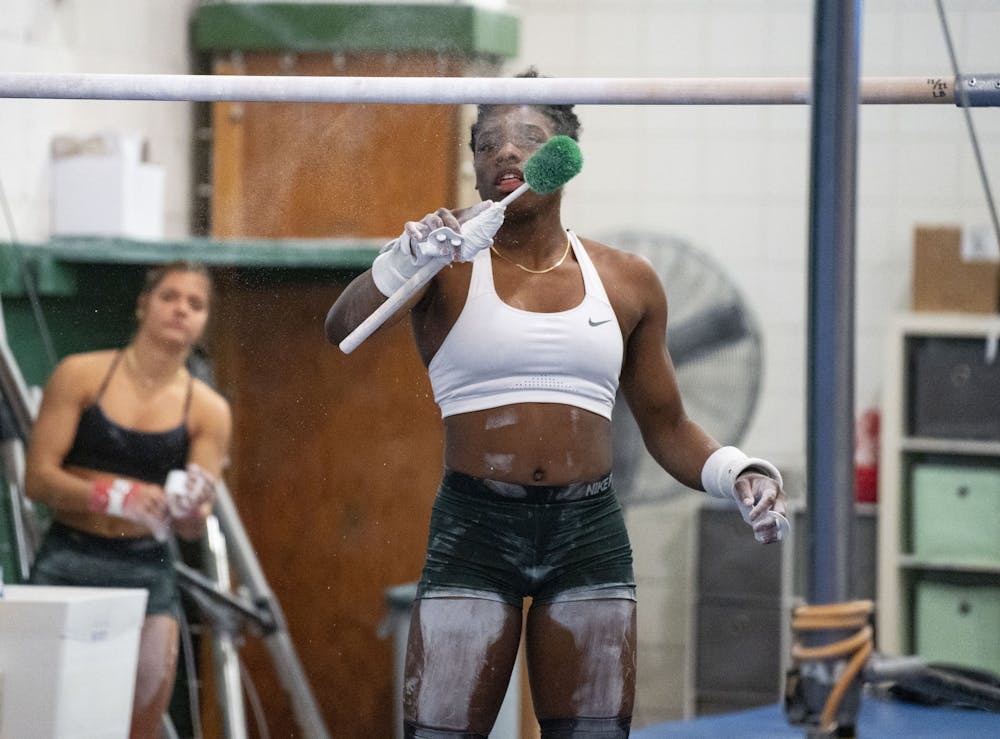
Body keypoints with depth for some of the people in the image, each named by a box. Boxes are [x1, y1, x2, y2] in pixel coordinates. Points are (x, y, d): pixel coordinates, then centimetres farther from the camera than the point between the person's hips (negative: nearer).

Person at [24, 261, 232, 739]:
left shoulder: (207, 410, 6)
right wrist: (113, 496, -21)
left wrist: (192, 509, -22)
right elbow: (37, 478, -5)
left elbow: (193, 529, 3)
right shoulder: (81, 376, 2)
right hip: (68, 561, -2)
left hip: (147, 572, 2)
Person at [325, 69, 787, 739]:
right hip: (474, 529, -3)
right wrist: (406, 258, -32)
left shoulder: (627, 282, 10)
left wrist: (737, 471, -2)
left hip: (590, 532, 3)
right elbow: (342, 331, -15)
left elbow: (667, 427, 17)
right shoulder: (451, 260, 1)